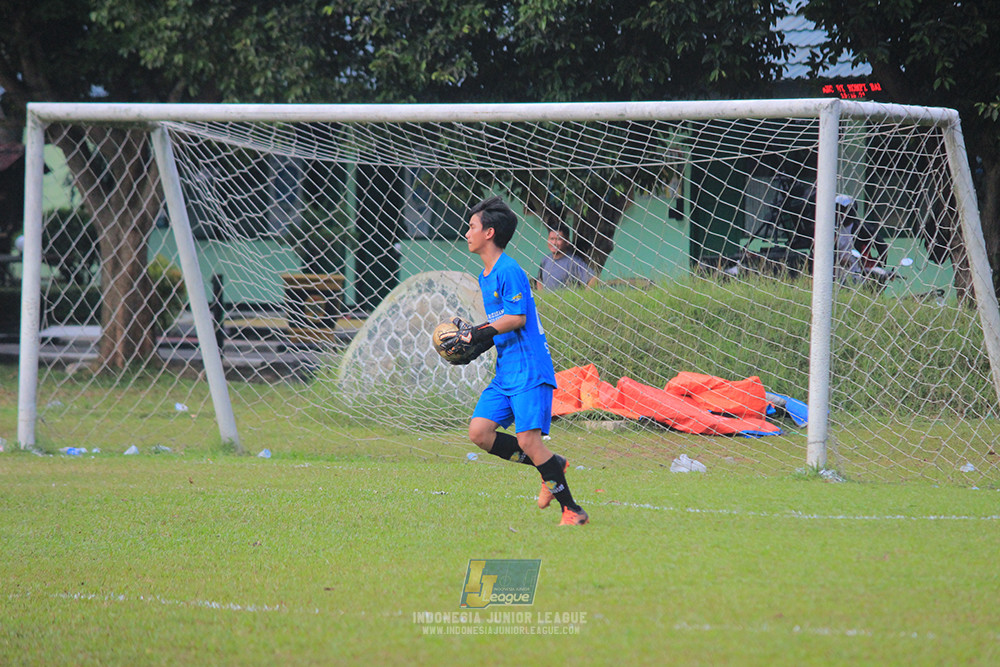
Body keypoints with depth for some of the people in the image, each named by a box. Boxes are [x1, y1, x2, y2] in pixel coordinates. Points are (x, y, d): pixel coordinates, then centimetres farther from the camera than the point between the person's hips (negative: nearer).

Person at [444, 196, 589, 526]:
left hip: (530, 369, -9)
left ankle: (572, 511, -8)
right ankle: (550, 467, 8)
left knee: (528, 440, -15)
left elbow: (516, 318, -19)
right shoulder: (485, 277, 18)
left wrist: (478, 334, -16)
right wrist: (472, 342, 10)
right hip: (505, 372, 9)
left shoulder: (509, 271, -12)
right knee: (479, 431, -3)